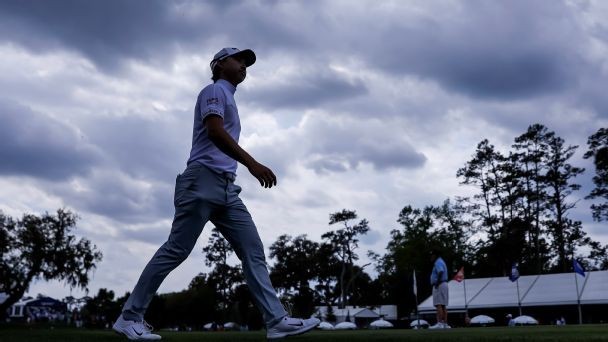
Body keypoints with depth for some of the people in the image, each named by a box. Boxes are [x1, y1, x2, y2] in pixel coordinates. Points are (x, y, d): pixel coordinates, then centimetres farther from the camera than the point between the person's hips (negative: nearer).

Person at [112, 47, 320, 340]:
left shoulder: (228, 99, 29)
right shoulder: (215, 90, 2)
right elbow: (214, 131, -15)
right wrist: (251, 163, -25)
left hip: (226, 187, 9)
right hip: (204, 179, -9)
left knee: (253, 250, -2)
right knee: (176, 251, -9)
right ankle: (130, 317, -2)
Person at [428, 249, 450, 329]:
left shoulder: (438, 262, -10)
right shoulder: (441, 262, 23)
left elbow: (440, 272, -27)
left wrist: (437, 283, -25)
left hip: (439, 285, -11)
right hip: (444, 284, 11)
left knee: (438, 304, -15)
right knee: (443, 305, 9)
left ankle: (439, 323, -21)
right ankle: (445, 324, 8)